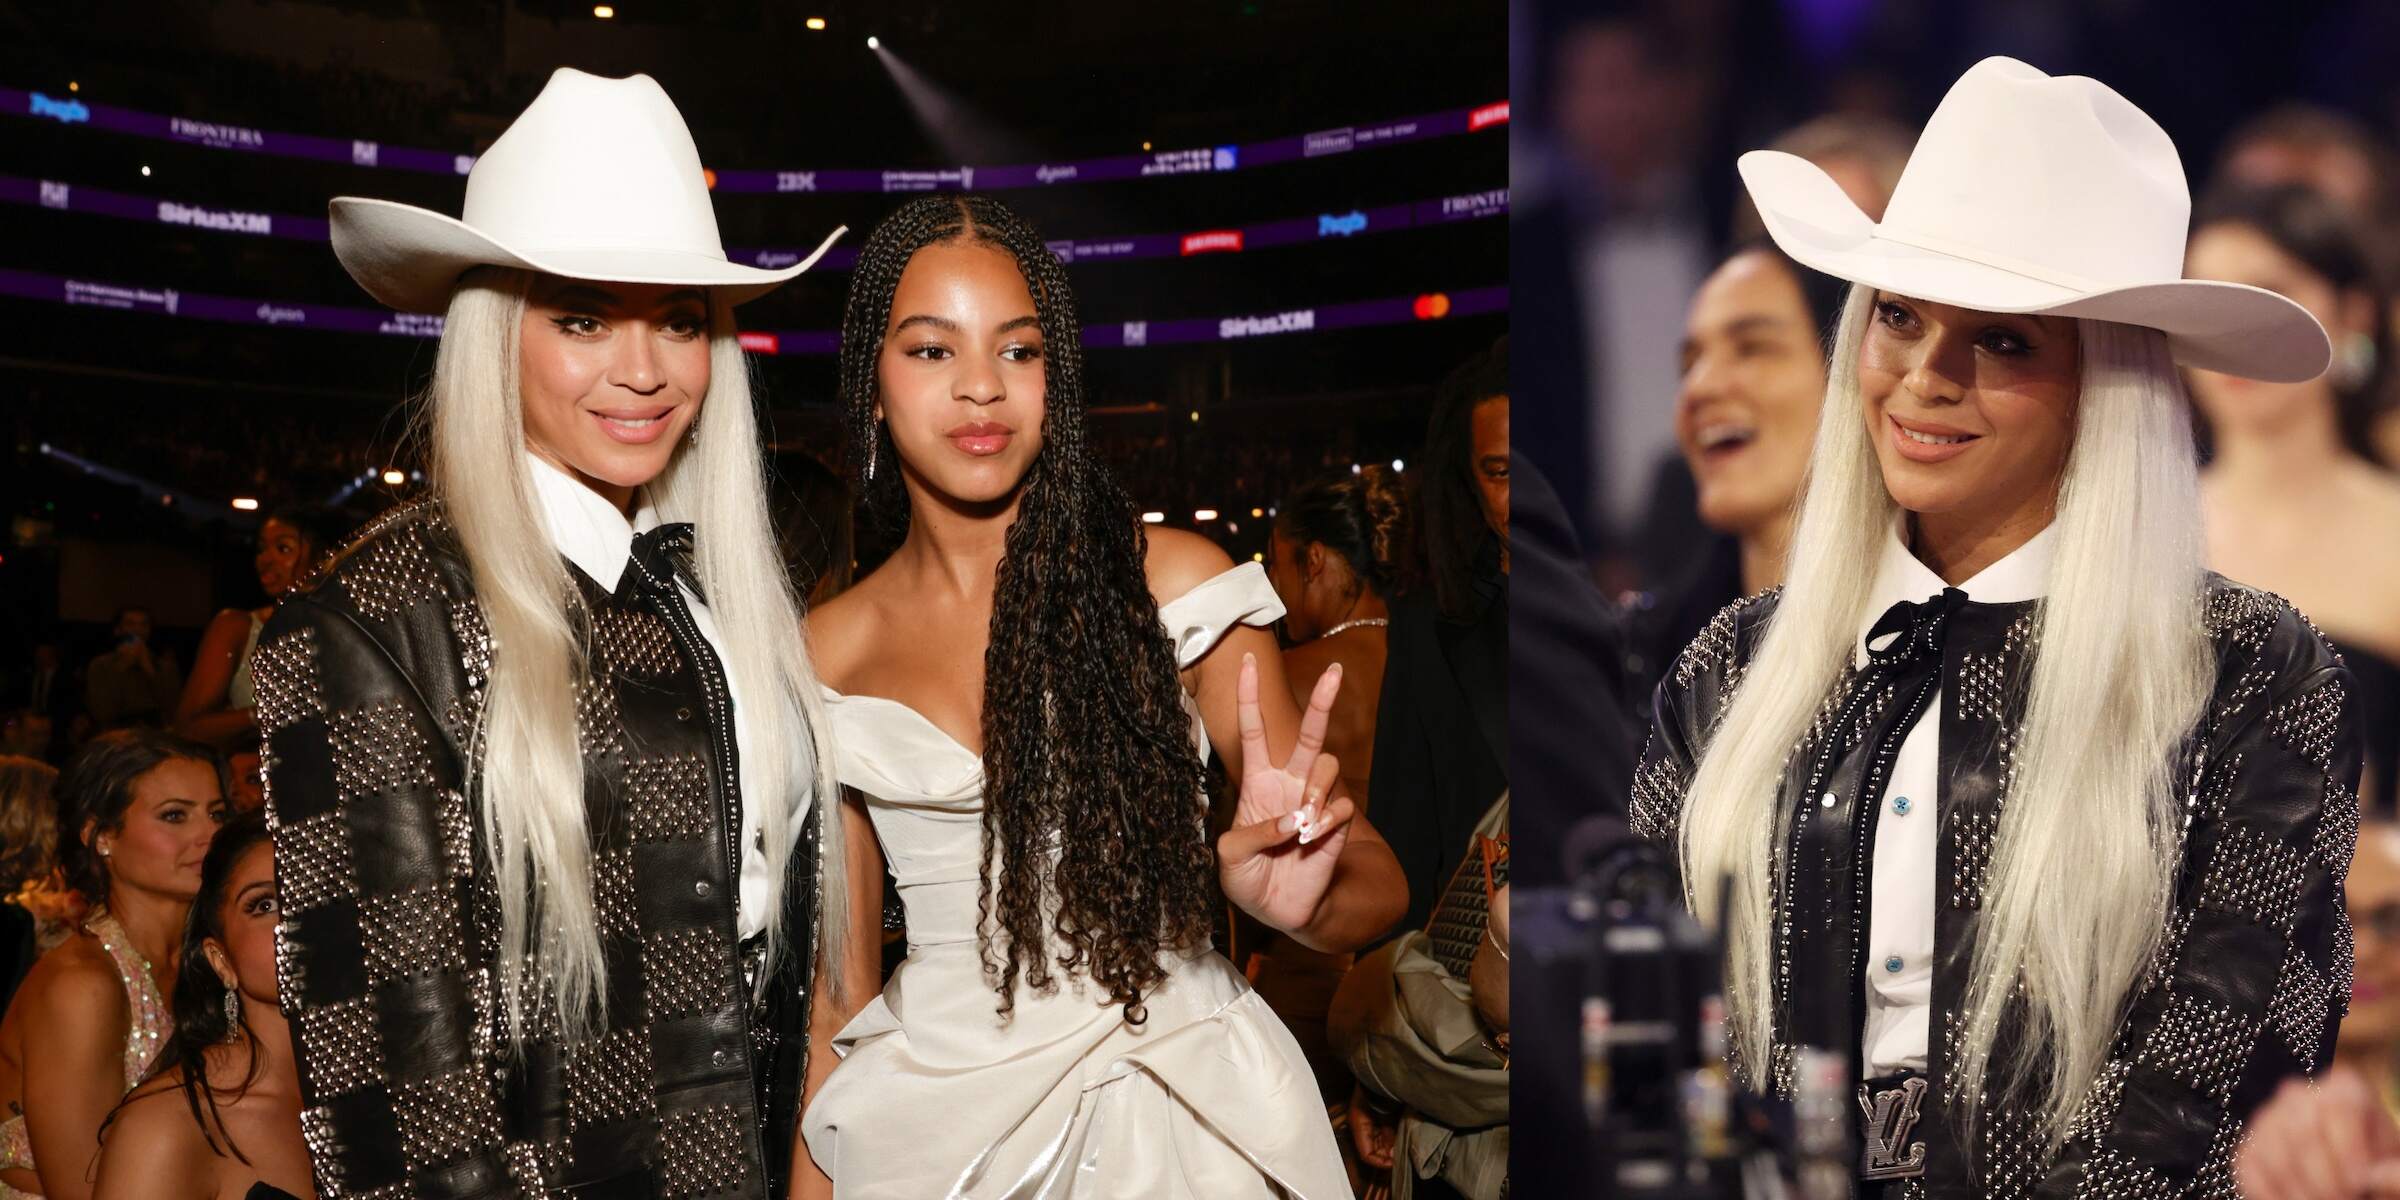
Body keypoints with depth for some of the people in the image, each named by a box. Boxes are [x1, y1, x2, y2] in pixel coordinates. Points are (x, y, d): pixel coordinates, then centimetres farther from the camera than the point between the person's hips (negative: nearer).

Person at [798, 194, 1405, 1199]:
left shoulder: (1173, 582, -7)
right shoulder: (825, 656, 1)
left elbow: (1374, 883, -6)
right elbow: (838, 968, 7)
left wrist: (1303, 899, -28)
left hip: (1182, 1101, -1)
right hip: (934, 1111, 2)